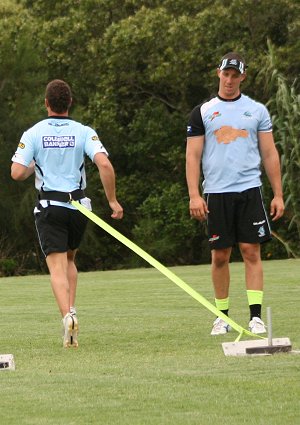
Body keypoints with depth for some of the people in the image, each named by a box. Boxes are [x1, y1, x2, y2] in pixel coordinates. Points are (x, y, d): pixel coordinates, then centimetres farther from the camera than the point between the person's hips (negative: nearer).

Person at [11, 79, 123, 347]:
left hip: (49, 207, -2)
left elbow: (17, 173, -10)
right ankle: (71, 310, 12)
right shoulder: (83, 132, -2)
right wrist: (112, 200, -6)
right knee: (69, 259, 24)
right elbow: (104, 164, -15)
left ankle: (67, 315, -27)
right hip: (79, 206, 2)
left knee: (57, 267, -5)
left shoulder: (33, 134, -4)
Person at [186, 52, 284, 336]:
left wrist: (278, 194, 4)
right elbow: (193, 156, 4)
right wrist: (194, 195, -6)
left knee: (251, 251, -6)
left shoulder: (257, 110, 10)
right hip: (216, 192, 0)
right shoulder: (202, 113, 7)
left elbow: (269, 153, 10)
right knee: (220, 256, 2)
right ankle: (223, 316, 12)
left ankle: (256, 316, -8)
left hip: (249, 190, 0)